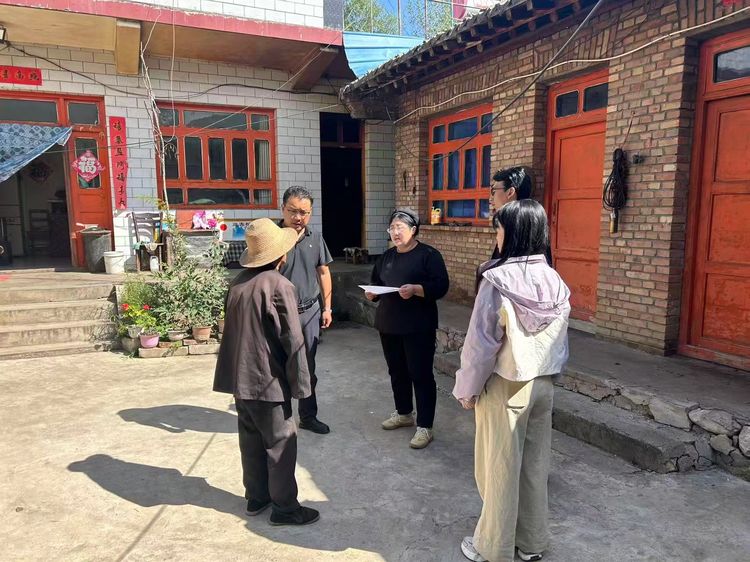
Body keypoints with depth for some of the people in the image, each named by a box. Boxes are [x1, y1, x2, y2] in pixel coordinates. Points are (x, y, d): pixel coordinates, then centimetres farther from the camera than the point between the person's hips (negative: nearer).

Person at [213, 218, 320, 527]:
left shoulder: (237, 283, 4)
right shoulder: (279, 285, -18)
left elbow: (232, 329, 12)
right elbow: (293, 341, -18)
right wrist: (300, 383, -10)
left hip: (240, 377, 8)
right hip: (268, 379, -7)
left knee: (252, 440, 18)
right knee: (280, 444, 5)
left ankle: (256, 497, 30)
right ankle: (284, 508, 15)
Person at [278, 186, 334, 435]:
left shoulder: (315, 238, 3)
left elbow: (323, 273, 11)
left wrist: (327, 307, 10)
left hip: (310, 312, 5)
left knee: (307, 368, 15)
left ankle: (308, 416, 30)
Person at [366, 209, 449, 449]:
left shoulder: (428, 255, -6)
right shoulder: (386, 257, 14)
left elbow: (440, 286, -14)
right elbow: (376, 283, 20)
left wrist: (415, 289, -27)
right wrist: (372, 293, -3)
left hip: (418, 326, -7)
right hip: (388, 324, 7)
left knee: (421, 374, -2)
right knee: (397, 371, 17)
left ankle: (425, 426, 6)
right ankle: (403, 413, 35)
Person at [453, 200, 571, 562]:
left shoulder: (498, 280, -20)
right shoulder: (555, 281, -2)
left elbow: (481, 341, -16)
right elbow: (560, 340, 7)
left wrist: (468, 387, -5)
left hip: (505, 385, -6)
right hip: (543, 384, 6)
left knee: (500, 468, 9)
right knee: (535, 464, 17)